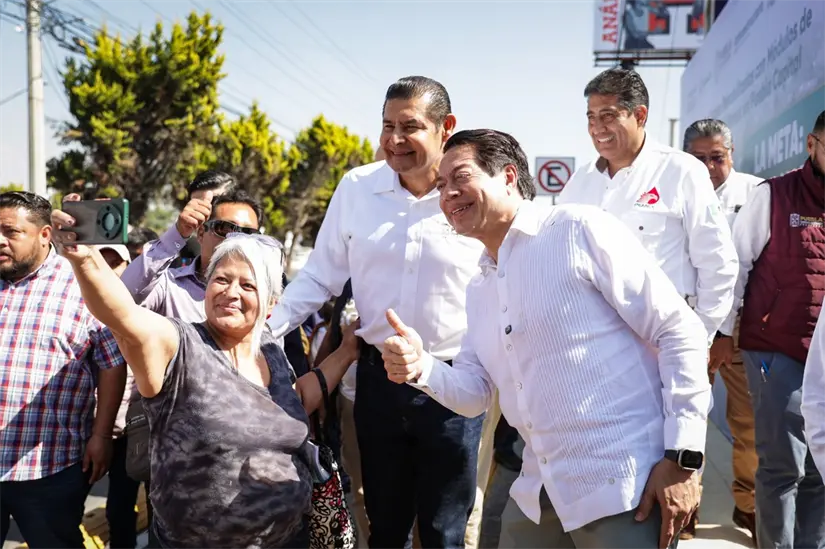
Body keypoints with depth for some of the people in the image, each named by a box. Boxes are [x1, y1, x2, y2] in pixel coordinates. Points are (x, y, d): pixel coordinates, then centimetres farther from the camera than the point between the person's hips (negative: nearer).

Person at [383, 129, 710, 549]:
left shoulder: (580, 230, -9)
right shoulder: (478, 289, 14)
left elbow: (680, 331, -11)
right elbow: (474, 394, 14)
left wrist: (683, 457, -14)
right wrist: (422, 368, -6)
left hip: (622, 484, -7)